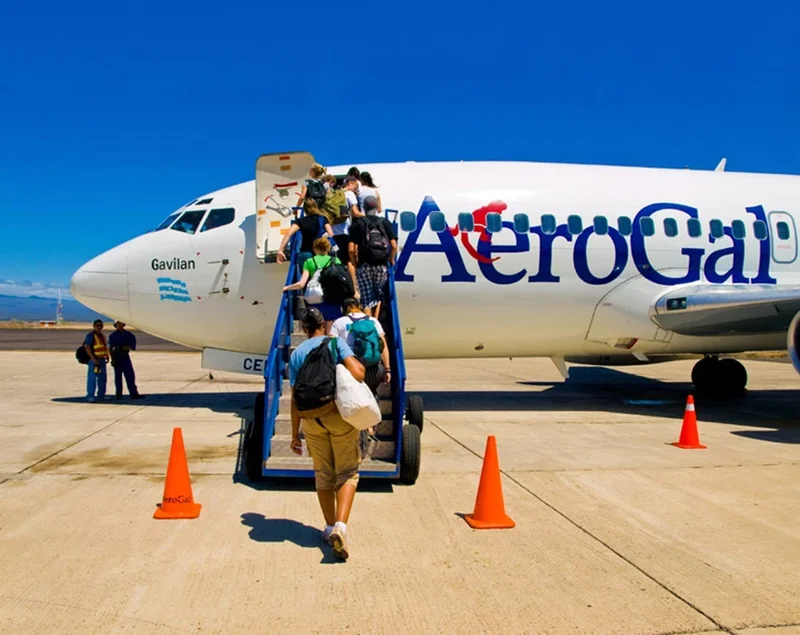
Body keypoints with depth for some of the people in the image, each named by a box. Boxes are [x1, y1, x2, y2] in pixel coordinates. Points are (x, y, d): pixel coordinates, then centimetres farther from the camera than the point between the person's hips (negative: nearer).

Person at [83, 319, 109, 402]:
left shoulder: (102, 336, 18)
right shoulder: (91, 335, -10)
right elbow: (87, 347, -18)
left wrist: (107, 356, 16)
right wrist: (93, 358, -24)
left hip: (102, 359, 9)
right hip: (94, 360, -9)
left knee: (102, 378, 13)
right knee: (92, 378, -9)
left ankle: (101, 395, 21)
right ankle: (90, 396, -7)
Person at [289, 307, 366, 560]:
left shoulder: (296, 354, 11)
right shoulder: (336, 343, 2)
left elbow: (295, 398, 8)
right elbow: (357, 373, -15)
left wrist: (295, 434, 11)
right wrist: (360, 365, 9)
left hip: (312, 419, 3)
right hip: (340, 414, -3)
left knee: (323, 475, 15)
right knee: (347, 473, 3)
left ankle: (330, 528, 24)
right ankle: (340, 526, -14)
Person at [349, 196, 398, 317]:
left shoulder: (357, 224, 1)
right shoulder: (386, 223, 4)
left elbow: (351, 249, -7)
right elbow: (394, 245, -3)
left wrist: (354, 263, 7)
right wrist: (391, 260, 13)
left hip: (364, 265, -2)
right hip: (382, 266, 2)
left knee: (367, 299, 4)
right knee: (378, 295, 21)